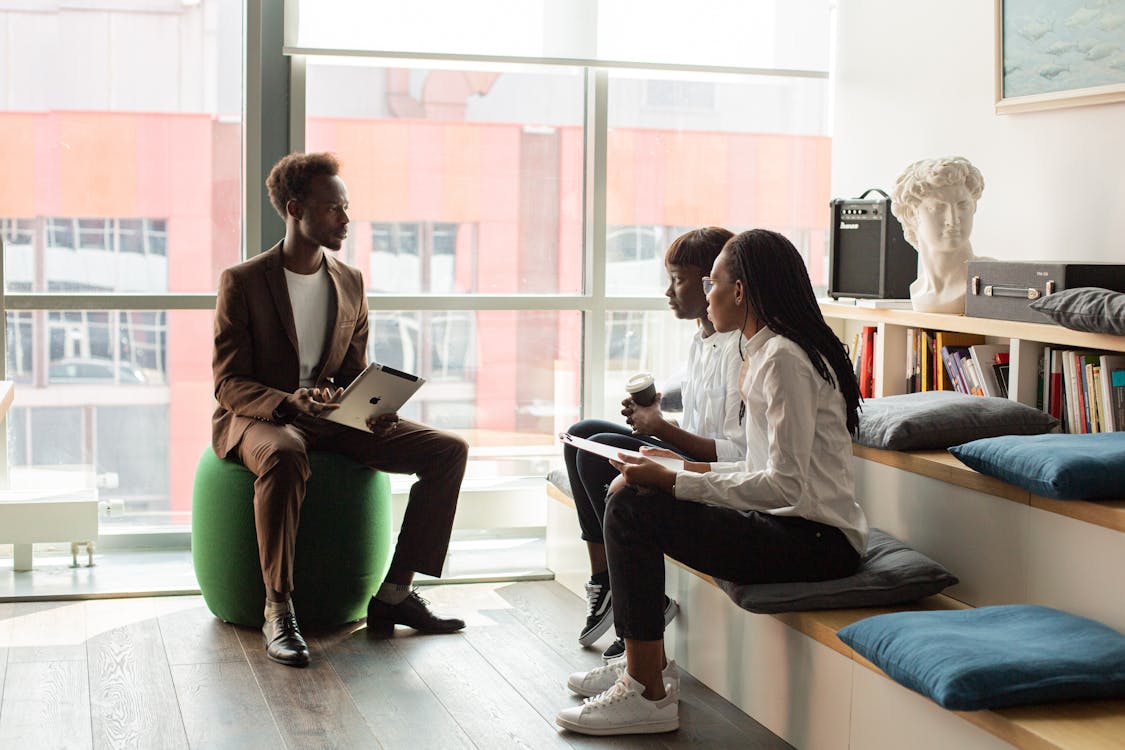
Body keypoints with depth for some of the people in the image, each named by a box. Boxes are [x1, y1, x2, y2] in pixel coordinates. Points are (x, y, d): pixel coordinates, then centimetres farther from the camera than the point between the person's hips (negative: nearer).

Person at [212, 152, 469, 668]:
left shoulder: (350, 283, 10)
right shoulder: (242, 281, -6)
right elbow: (228, 383, -11)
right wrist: (288, 403, -31)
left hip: (332, 418, 6)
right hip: (256, 418, -6)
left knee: (449, 449, -12)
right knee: (284, 455, -43)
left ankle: (394, 593, -8)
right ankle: (278, 610, -33)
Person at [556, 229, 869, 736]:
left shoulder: (783, 358, -16)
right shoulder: (767, 352, 16)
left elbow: (786, 485, -24)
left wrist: (676, 483, -21)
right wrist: (695, 471, 8)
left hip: (817, 541, -10)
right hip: (793, 526, 10)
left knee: (632, 507, -18)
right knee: (626, 491, 11)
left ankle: (648, 695, -12)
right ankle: (648, 664, 17)